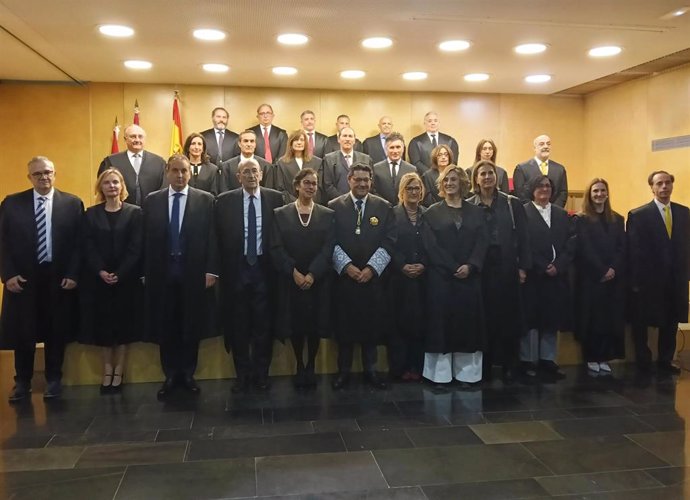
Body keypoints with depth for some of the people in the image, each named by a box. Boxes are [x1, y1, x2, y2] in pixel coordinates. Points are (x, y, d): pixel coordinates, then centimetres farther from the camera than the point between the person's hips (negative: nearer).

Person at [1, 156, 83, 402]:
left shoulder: (72, 204, 2)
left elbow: (78, 242, -1)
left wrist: (72, 275, -8)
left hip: (59, 278, 0)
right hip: (22, 278, 1)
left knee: (56, 332, 8)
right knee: (23, 333, 8)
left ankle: (53, 380, 23)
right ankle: (22, 381, 23)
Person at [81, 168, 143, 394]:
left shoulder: (134, 212, 1)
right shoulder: (91, 214, 7)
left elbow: (136, 247, -6)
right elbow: (88, 247, 0)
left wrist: (119, 274, -15)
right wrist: (101, 272, -14)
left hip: (126, 278, -1)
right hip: (98, 279, 2)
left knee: (123, 322, 4)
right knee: (103, 323, 5)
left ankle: (119, 371, 14)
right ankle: (107, 370, 16)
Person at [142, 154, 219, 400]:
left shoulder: (205, 200, 2)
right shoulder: (152, 201, 7)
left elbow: (212, 237, -2)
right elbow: (146, 239, 6)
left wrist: (211, 270, -8)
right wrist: (145, 272, 1)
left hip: (194, 272, -1)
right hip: (162, 273, 1)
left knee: (192, 326, 8)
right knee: (165, 327, 8)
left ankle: (188, 375, 22)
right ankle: (170, 376, 21)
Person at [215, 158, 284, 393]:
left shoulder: (275, 198, 2)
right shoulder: (225, 201, 2)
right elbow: (219, 237, 0)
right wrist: (221, 268, -5)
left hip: (264, 268, 0)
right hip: (236, 269, 0)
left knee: (264, 324, 7)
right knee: (239, 324, 8)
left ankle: (261, 373, 21)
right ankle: (242, 374, 21)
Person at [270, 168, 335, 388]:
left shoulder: (327, 215, 6)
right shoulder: (280, 214, 4)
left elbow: (328, 249, -3)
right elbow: (276, 248, -3)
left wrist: (312, 274, -14)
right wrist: (294, 272, -14)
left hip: (318, 281, 0)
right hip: (290, 281, 0)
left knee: (315, 325, 5)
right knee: (295, 325, 5)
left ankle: (311, 367, 21)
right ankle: (299, 367, 21)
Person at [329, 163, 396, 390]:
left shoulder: (384, 207, 6)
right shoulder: (334, 207, 3)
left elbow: (388, 242, 0)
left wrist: (371, 268, -10)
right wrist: (346, 266, -13)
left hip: (373, 277, 1)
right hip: (343, 276, -1)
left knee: (372, 325, 6)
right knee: (344, 325, 3)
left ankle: (370, 370, 19)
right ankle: (344, 371, 16)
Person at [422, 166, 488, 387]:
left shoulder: (476, 212, 12)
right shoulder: (432, 213, 5)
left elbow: (481, 243, 2)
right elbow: (431, 246, -5)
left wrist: (470, 266, -14)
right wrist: (454, 268, -13)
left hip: (470, 276, 2)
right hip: (441, 277, -2)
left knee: (468, 321, 4)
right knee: (441, 321, -1)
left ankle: (466, 372, 11)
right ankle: (440, 374, 5)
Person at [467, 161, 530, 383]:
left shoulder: (512, 204, 5)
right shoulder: (468, 206, 5)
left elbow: (522, 237, 2)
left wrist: (523, 266, -4)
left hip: (507, 268, 0)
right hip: (480, 269, 0)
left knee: (508, 317, 2)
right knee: (483, 317, 3)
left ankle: (508, 366, 13)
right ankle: (483, 366, 14)